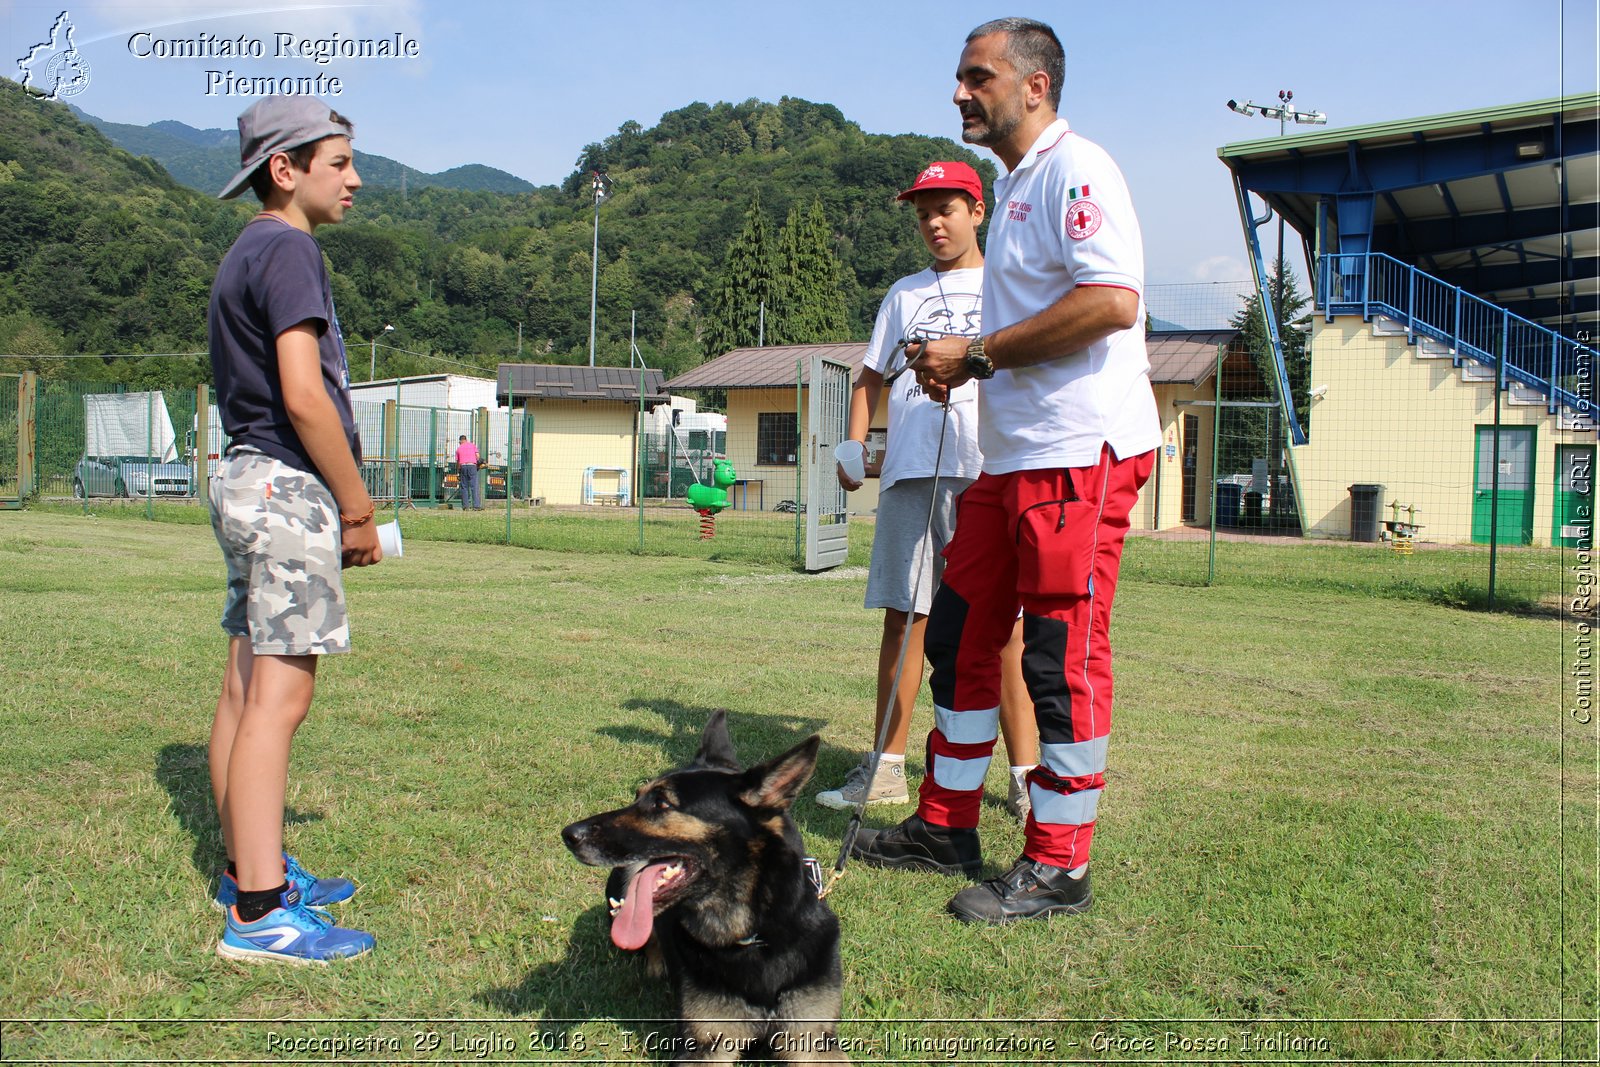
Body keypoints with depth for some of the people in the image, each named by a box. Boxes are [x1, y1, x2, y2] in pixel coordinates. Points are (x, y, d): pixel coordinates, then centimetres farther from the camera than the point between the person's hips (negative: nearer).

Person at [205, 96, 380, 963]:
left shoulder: (247, 255, 21)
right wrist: (358, 507, -11)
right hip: (289, 487, -10)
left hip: (251, 481, 10)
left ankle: (249, 868, 24)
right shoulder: (287, 249, -10)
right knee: (279, 696, -9)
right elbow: (304, 397, -19)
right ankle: (258, 911, -5)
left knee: (247, 689, 13)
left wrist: (343, 504, 18)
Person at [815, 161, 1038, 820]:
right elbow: (872, 377, 23)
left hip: (986, 470, -3)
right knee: (903, 616, 4)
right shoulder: (903, 294, 23)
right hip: (908, 470, 3)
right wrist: (854, 447, 7)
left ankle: (1025, 775, -1)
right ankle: (886, 768, 11)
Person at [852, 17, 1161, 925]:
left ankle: (1058, 868, 8)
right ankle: (947, 827, 25)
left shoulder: (1075, 169, -9)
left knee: (1062, 656, -5)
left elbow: (1112, 302, -23)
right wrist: (964, 364, 11)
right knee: (961, 634, 12)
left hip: (1080, 452, -10)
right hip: (1013, 456, 10)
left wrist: (977, 353, -16)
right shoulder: (1015, 187, 22)